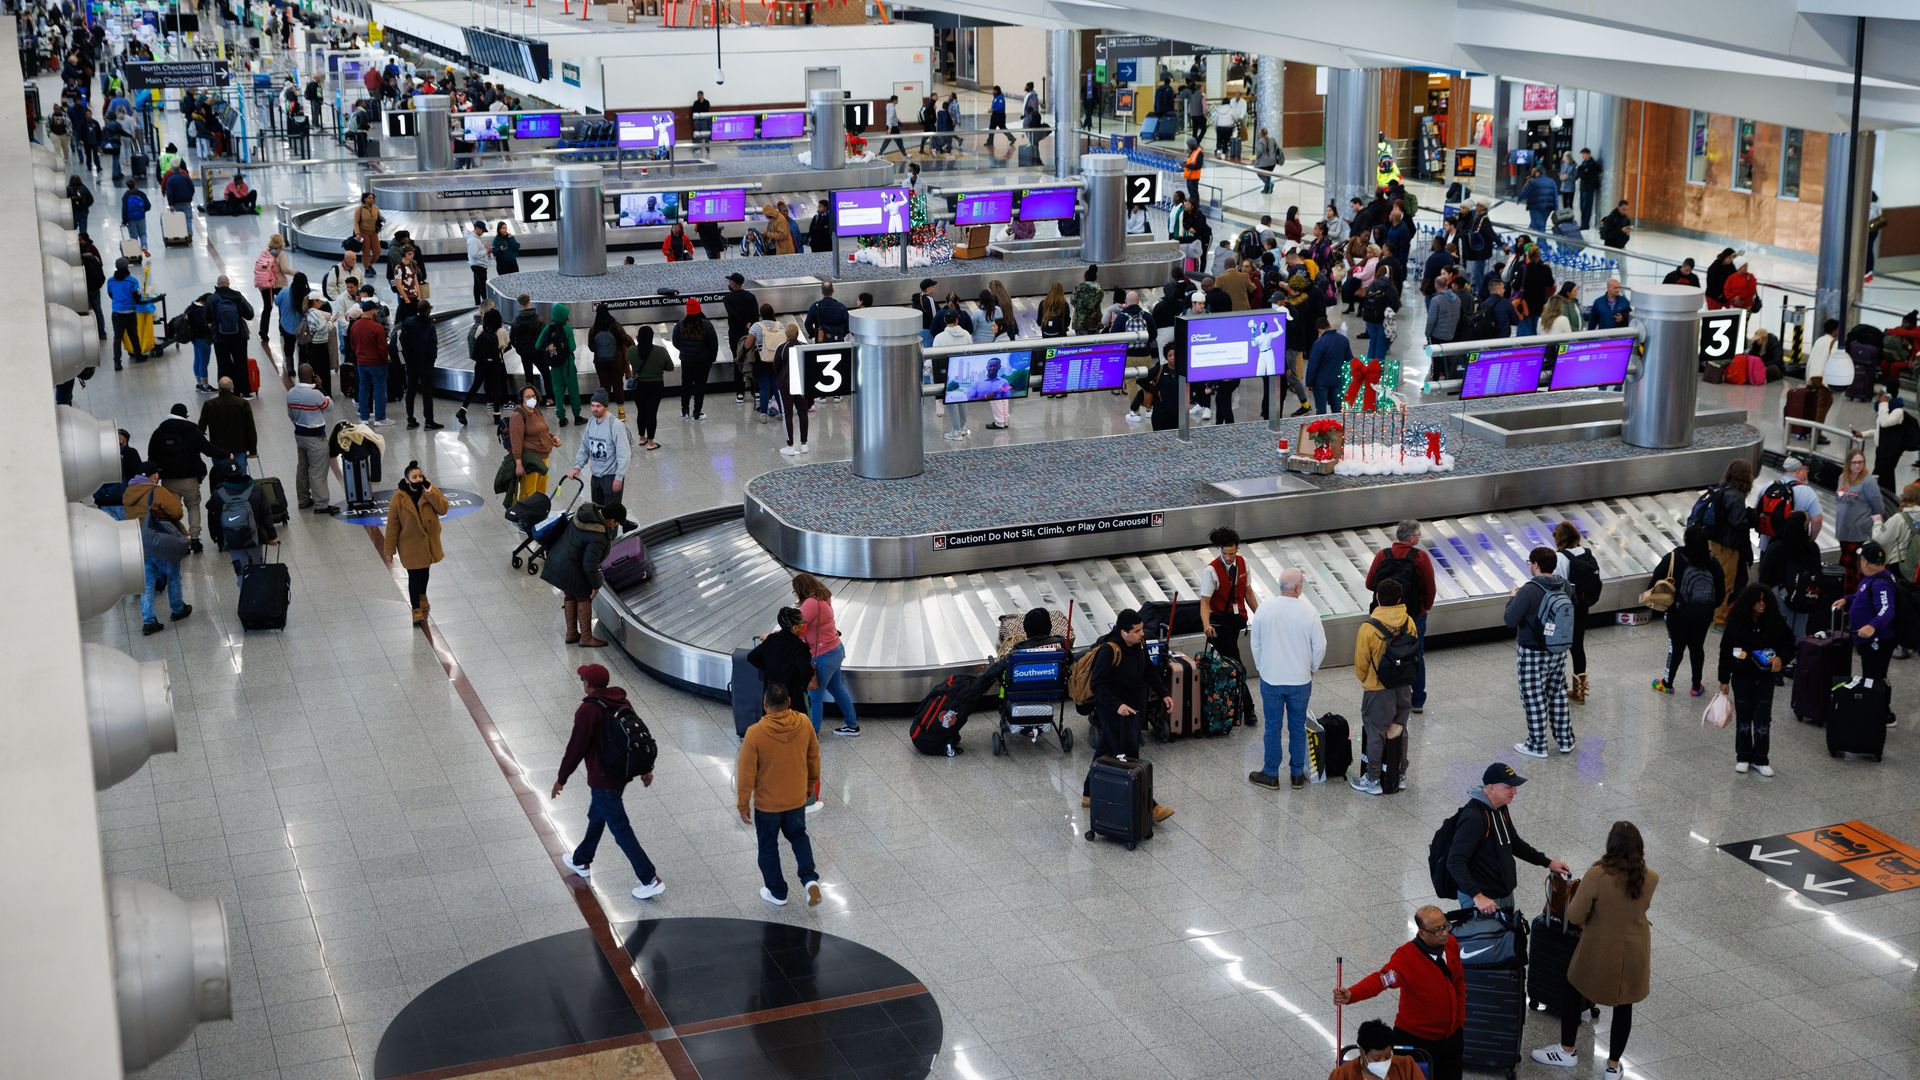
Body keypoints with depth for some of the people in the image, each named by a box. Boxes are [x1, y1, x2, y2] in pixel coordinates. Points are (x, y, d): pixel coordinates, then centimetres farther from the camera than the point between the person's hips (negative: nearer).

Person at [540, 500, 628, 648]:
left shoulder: (590, 510, -7)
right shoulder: (598, 537, -31)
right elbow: (589, 565, -26)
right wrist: (595, 584, -10)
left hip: (557, 559, 9)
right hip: (571, 569, -9)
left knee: (570, 596, 22)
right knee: (584, 598, 10)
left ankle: (571, 634, 33)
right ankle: (586, 637, 20)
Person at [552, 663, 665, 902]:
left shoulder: (588, 710, -21)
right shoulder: (621, 702, 4)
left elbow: (576, 748, -19)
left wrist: (561, 779, -8)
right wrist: (644, 769, 20)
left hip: (603, 780, -9)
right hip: (623, 773, 9)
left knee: (620, 829, -3)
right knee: (597, 817, 28)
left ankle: (650, 880, -4)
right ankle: (581, 861, 47)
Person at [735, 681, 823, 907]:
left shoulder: (755, 733, -26)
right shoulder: (804, 724, -15)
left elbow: (746, 773, -18)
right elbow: (814, 758, 0)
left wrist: (743, 804, -4)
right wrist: (811, 785, 18)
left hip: (767, 803, -3)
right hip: (797, 798, 3)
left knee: (768, 846, 19)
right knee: (798, 836, 28)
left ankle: (777, 893, 32)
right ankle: (810, 879, 10)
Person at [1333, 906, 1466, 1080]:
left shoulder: (1451, 944, -7)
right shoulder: (1406, 958, -26)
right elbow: (1380, 980, -41)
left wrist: (1460, 1019, 9)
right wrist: (1350, 995, -58)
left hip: (1452, 1035, 6)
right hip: (1415, 1039, -6)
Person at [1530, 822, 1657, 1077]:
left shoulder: (1597, 875, -26)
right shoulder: (1651, 878, -13)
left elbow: (1574, 916, -18)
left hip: (1599, 950, -3)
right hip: (1633, 953, 3)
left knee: (1574, 992, 21)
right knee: (1623, 1005, 18)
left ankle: (1567, 1052, 34)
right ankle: (1614, 1066, 29)